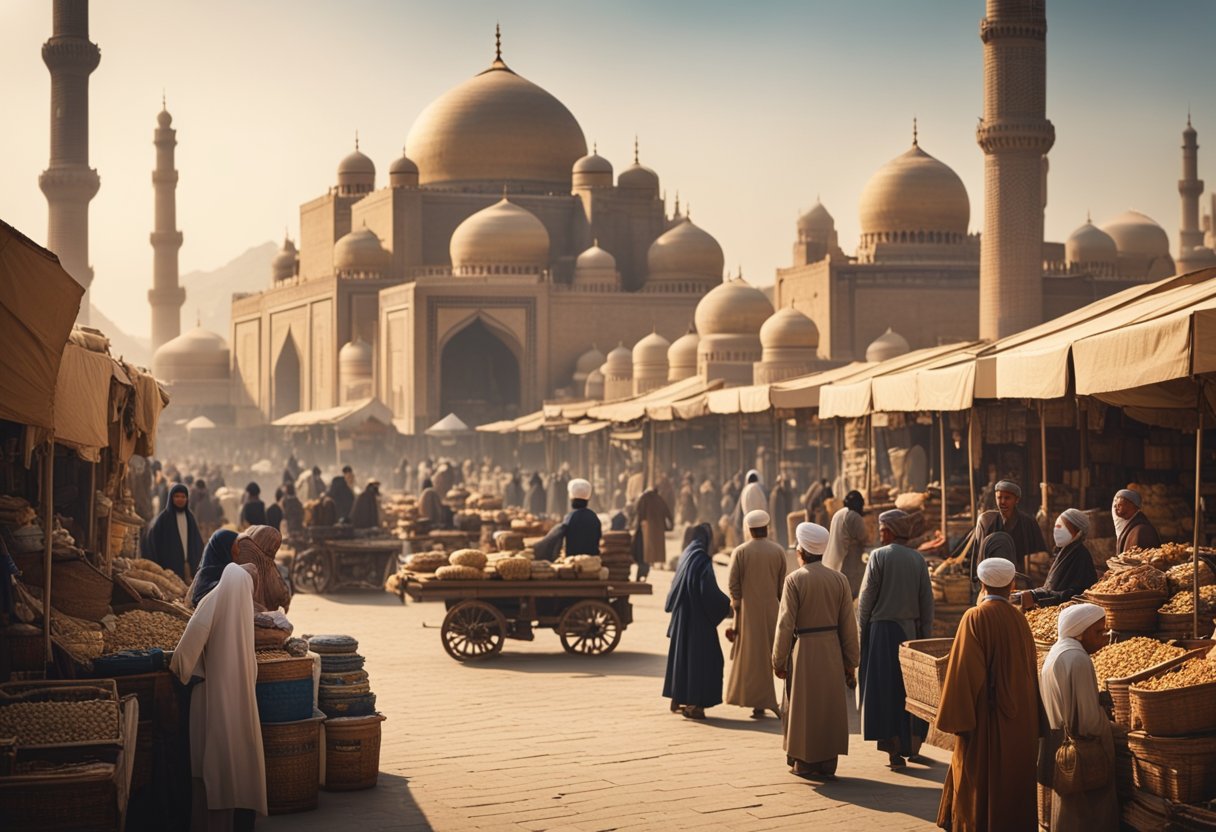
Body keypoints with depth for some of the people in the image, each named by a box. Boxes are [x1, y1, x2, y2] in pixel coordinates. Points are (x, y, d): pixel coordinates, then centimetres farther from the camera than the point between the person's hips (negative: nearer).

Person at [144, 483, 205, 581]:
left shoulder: (190, 517, 11)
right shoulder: (163, 518, -2)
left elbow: (198, 543, 15)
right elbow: (153, 542, -5)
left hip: (190, 566, 4)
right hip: (170, 565, -4)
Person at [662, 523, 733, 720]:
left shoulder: (686, 557, 8)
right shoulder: (702, 561, -17)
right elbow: (709, 591, -21)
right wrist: (728, 604, -7)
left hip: (682, 615, 8)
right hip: (699, 616, -8)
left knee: (681, 653, 15)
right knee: (700, 656, -3)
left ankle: (678, 699, 22)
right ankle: (695, 704, -5)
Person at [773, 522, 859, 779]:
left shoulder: (795, 579, -11)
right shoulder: (839, 579, 1)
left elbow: (785, 624, -11)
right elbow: (848, 625, 2)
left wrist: (778, 660, -2)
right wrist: (850, 663, 9)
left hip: (803, 651, -3)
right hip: (832, 651, 4)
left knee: (803, 706, 8)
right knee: (830, 706, 11)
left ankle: (804, 763, 13)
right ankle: (827, 764, 13)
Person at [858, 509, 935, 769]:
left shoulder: (879, 556, -9)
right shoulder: (918, 559, 3)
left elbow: (866, 597, -9)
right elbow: (927, 601, 3)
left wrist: (861, 631, 0)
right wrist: (925, 635, 9)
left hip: (883, 630, -4)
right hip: (911, 629, 4)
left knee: (886, 689, 1)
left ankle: (894, 750, -1)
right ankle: (913, 746, 18)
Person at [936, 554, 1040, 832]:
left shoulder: (976, 618, -13)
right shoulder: (1019, 619, 3)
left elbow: (965, 672, -17)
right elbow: (1029, 671, 9)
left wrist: (958, 719, -13)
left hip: (987, 720, -5)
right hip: (1021, 722, 5)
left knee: (980, 786, 2)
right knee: (1014, 782, 14)